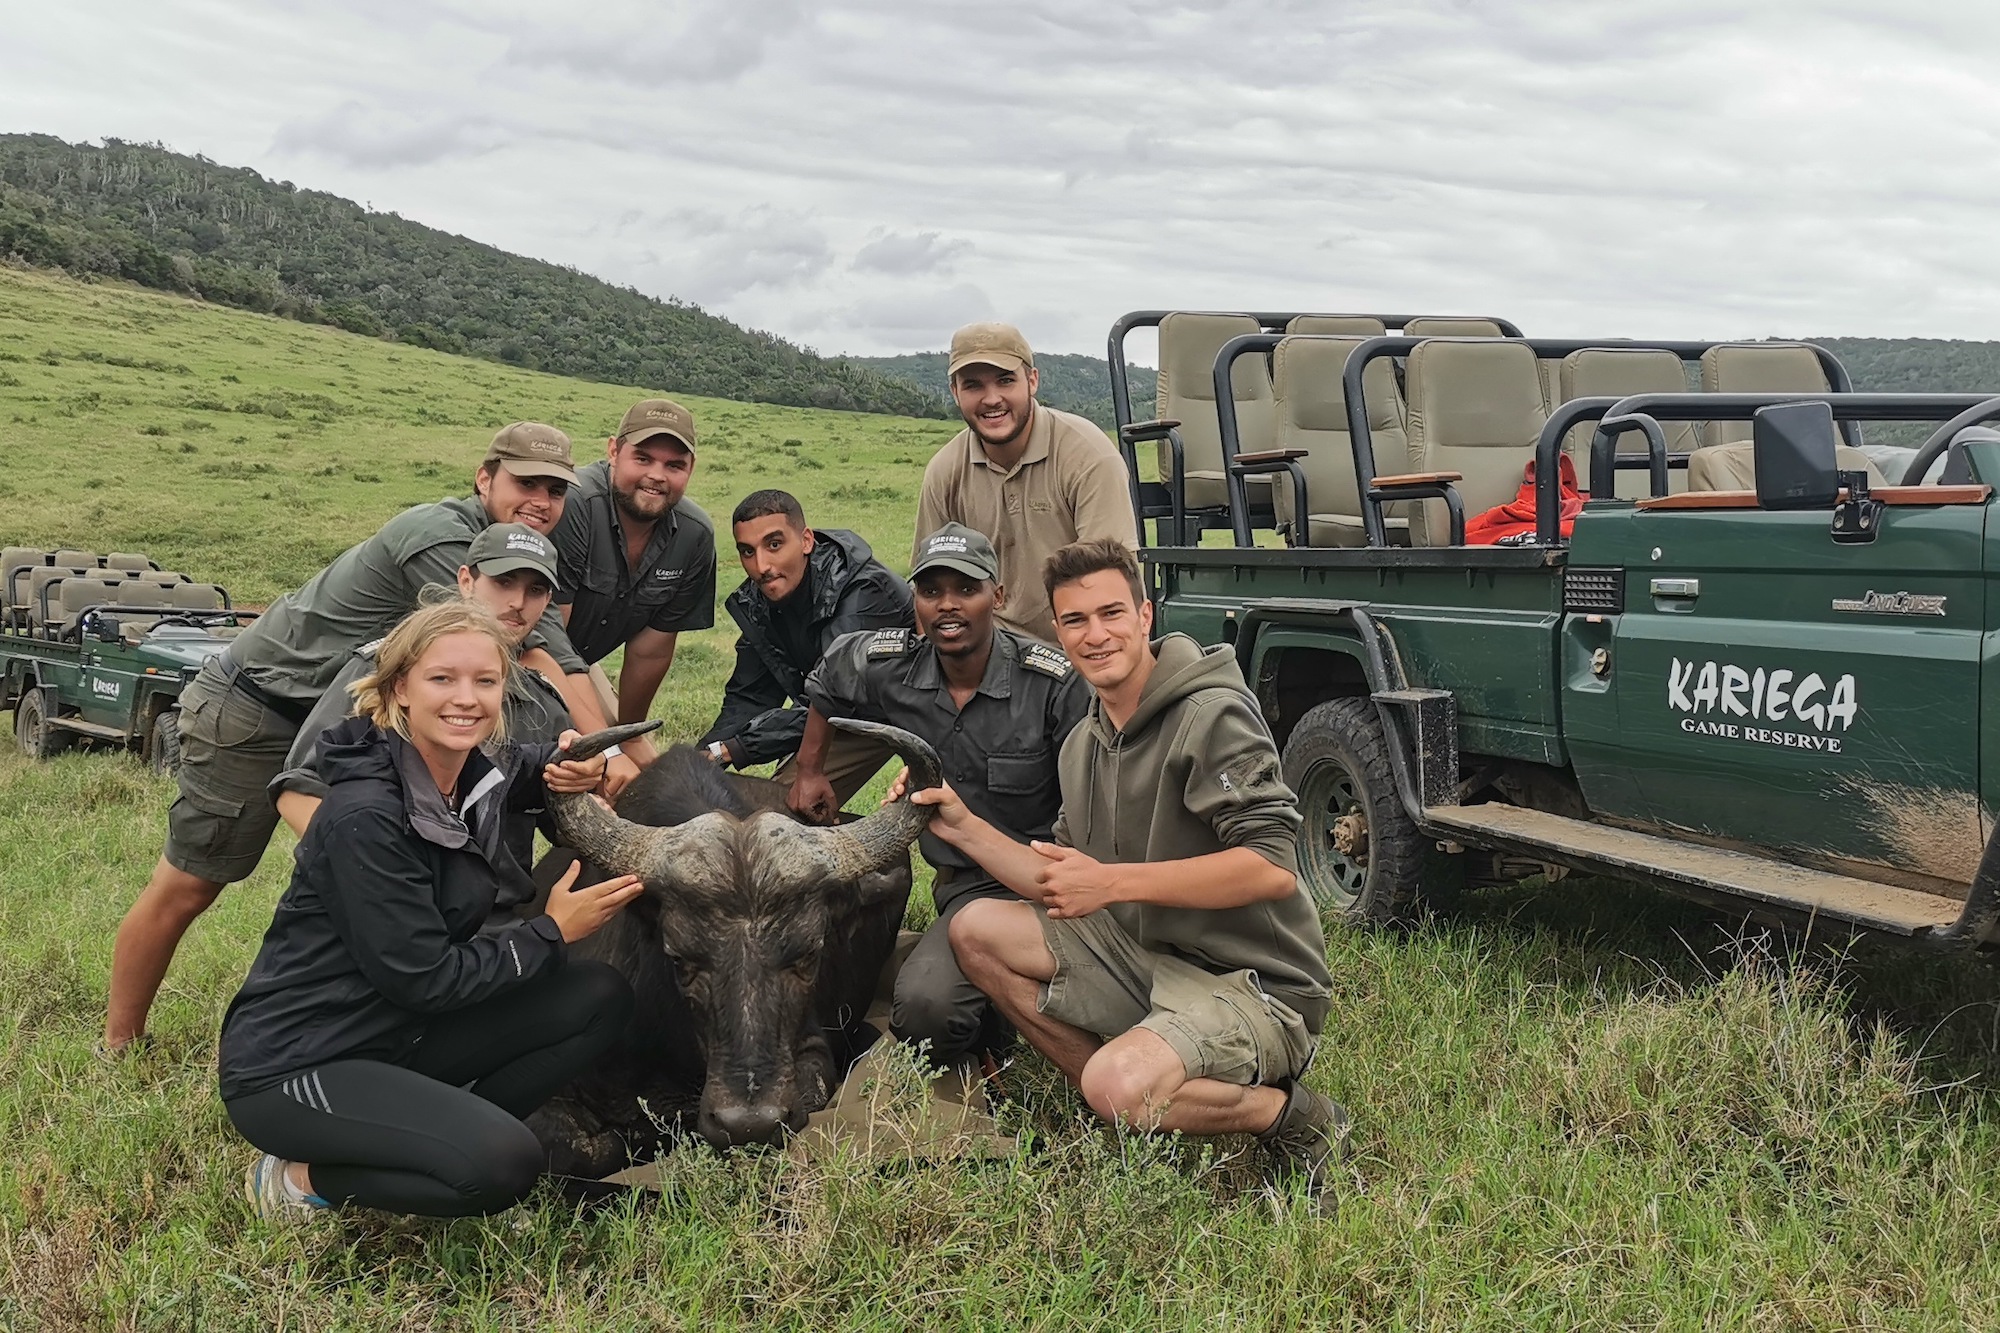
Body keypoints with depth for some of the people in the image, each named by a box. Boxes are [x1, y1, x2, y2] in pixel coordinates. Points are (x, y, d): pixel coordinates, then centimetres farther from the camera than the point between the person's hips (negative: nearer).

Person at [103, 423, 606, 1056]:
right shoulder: (440, 534, -25)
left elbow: (565, 665, -6)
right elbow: (522, 655, -30)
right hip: (254, 704, -9)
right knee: (184, 889, 0)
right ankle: (116, 1052, 13)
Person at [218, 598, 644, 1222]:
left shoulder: (478, 774, -1)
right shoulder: (365, 817, -24)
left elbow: (533, 766, 23)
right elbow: (425, 978, -22)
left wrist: (572, 768, -1)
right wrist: (553, 931, -12)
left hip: (395, 1035, 8)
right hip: (289, 1067, -8)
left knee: (600, 997, -3)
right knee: (503, 1165, -27)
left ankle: (440, 1132, 2)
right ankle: (303, 1176, -3)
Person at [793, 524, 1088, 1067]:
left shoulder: (1054, 681, -14)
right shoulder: (886, 666, -1)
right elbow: (825, 682, 23)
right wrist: (808, 771, 24)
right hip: (962, 883, 4)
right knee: (922, 1002, -24)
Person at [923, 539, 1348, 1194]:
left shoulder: (1213, 716, -16)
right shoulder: (1083, 744, 11)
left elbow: (1272, 867, -26)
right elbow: (1062, 890, 14)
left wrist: (1114, 881, -26)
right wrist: (962, 826, 2)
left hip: (1252, 984, -8)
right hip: (1146, 958, 9)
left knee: (1118, 1086, -33)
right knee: (977, 928, -1)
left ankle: (1292, 1114, -4)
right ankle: (1133, 1106, 3)